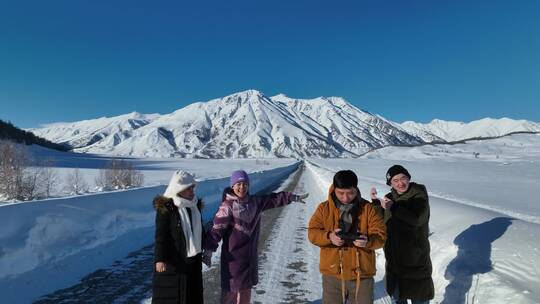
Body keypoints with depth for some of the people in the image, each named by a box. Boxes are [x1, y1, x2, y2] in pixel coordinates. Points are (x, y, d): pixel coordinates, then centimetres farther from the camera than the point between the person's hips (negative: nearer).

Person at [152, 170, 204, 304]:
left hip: (193, 259, 6)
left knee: (192, 293, 15)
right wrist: (160, 258, -18)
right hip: (172, 260, -6)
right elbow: (160, 235, -15)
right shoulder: (165, 208, -14)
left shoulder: (195, 205, 5)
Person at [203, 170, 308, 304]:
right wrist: (209, 249, -22)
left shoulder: (255, 202, 3)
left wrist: (294, 197, 16)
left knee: (246, 287, 17)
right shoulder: (227, 206, -15)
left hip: (250, 254, 6)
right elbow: (217, 228, -18)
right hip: (233, 255, -6)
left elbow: (274, 198, 11)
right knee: (230, 289, 2)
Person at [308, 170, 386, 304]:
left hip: (362, 275, 0)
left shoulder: (368, 208, -3)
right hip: (332, 274, 0)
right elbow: (312, 233, -6)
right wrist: (329, 237, -26)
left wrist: (368, 241, -28)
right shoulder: (324, 208, -3)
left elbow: (380, 235, -6)